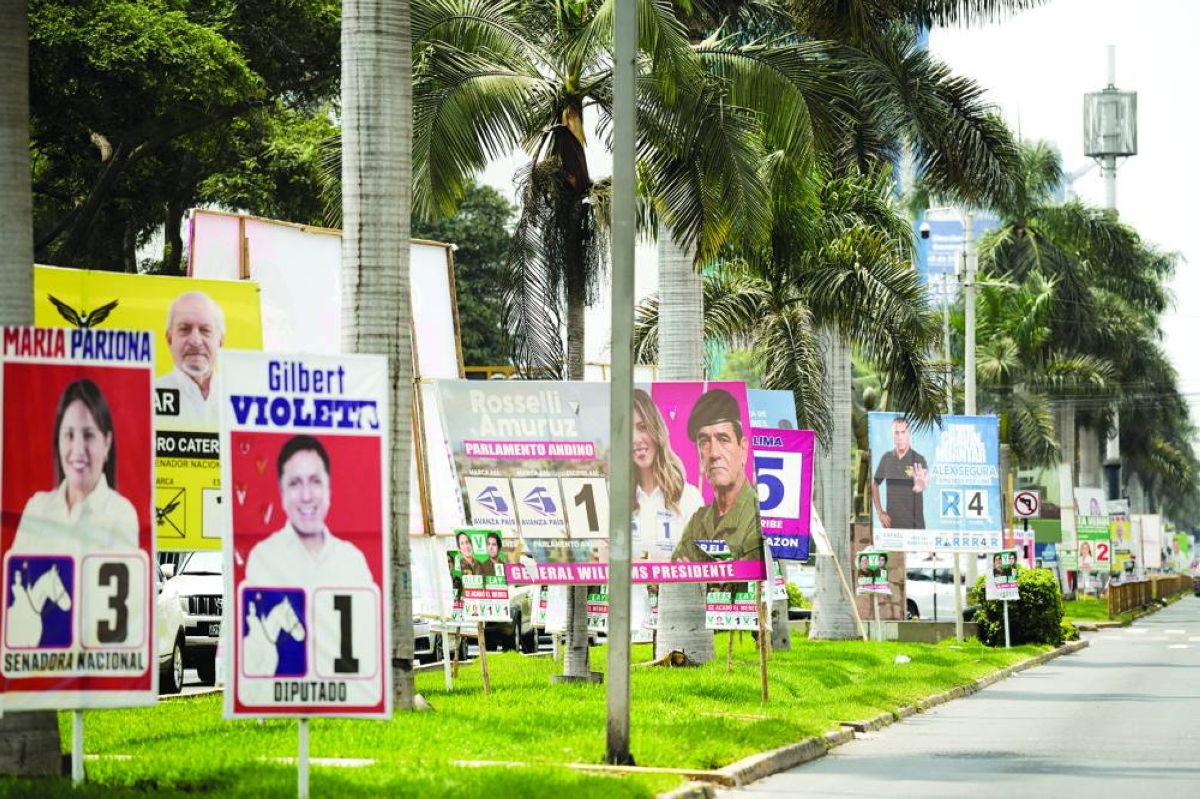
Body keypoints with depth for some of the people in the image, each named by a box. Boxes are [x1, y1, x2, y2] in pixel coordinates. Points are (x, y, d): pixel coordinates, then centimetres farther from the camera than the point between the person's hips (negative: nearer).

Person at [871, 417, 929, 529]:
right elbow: (874, 485, 16)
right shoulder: (887, 458, 4)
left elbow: (926, 485, -25)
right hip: (891, 524, 3)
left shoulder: (919, 460, -7)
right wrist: (879, 512, 8)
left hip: (914, 525, -3)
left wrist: (922, 484, -50)